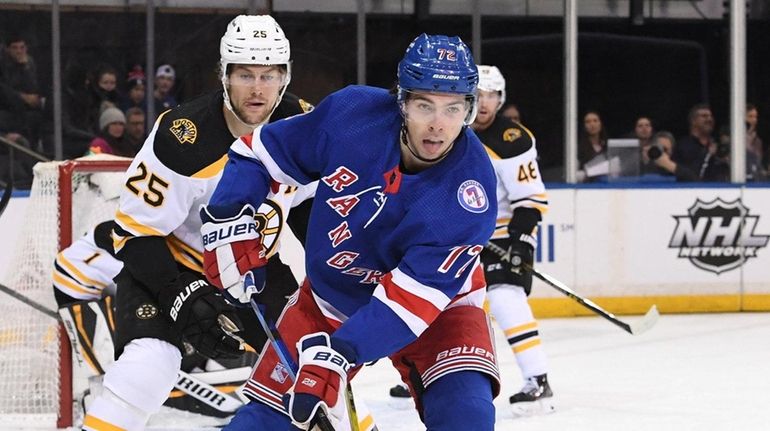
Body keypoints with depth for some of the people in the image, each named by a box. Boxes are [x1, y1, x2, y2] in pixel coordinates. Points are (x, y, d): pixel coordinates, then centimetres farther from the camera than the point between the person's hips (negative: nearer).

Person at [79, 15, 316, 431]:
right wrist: (180, 295, -32)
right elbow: (135, 232, -23)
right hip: (167, 264, -5)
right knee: (150, 358, -27)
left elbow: (309, 200, 9)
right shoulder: (182, 138, -30)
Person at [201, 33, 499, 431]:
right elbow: (261, 151, -6)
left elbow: (415, 292, -35)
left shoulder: (470, 188, -30)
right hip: (330, 297, 3)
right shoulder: (350, 113, -23)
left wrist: (338, 352, -44)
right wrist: (228, 220, -18)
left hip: (436, 306, -2)